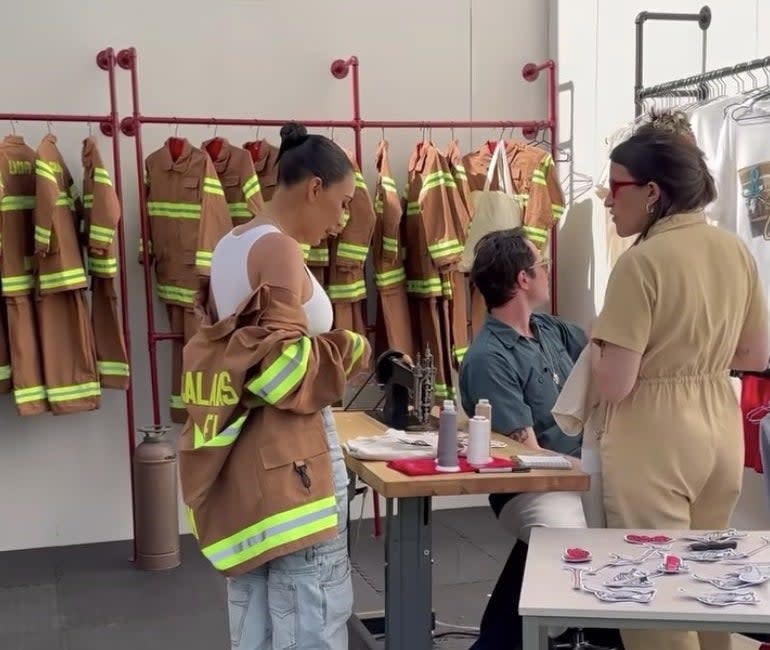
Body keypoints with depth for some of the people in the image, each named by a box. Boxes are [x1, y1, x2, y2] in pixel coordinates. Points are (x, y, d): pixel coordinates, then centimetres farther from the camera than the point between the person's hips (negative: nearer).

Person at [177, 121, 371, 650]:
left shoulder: (231, 246, 12)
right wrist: (350, 350, -7)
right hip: (289, 456, -10)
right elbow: (280, 366, -22)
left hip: (240, 456, 10)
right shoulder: (279, 250, -15)